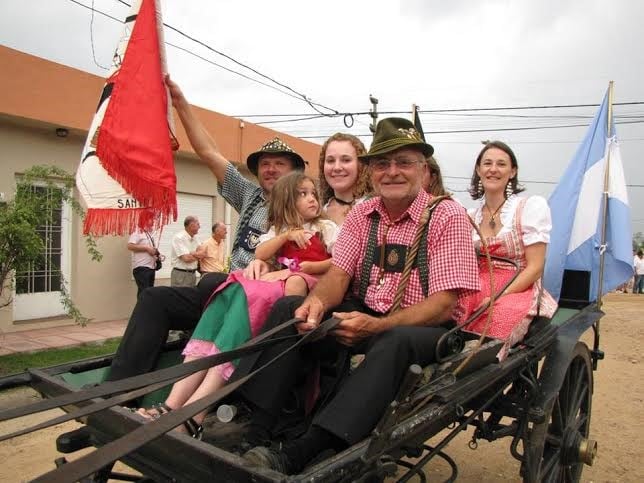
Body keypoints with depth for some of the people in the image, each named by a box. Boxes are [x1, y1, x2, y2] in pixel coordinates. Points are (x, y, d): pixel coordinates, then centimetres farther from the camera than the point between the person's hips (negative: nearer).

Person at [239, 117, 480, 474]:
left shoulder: (448, 217, -10)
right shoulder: (361, 215, 5)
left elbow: (444, 305, -16)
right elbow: (339, 274, -2)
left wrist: (377, 325, -31)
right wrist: (317, 302, -27)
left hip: (423, 328, -4)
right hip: (363, 315, 5)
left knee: (394, 341, -37)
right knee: (289, 309, -14)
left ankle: (296, 456, -37)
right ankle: (253, 433, -19)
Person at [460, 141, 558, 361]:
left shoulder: (531, 206, -1)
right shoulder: (470, 216, 13)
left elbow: (534, 268, -7)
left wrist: (497, 298, -18)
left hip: (518, 292, -4)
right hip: (478, 291, 4)